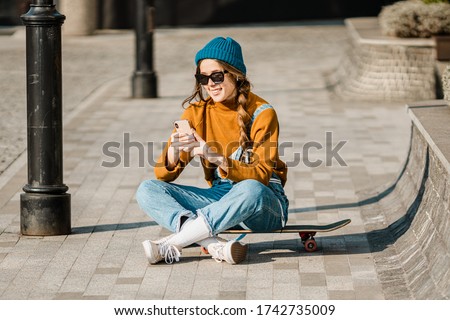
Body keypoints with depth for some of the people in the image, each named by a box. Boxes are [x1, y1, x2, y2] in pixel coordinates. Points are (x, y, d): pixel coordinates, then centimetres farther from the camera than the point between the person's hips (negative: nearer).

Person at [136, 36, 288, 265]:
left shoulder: (262, 113, -8)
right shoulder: (197, 112, 3)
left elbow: (261, 175, -17)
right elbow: (163, 175, 0)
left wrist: (216, 158, -31)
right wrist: (173, 151, -24)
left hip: (265, 205, -4)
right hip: (219, 197, 4)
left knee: (251, 190, -40)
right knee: (147, 190, -15)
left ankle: (173, 243, -33)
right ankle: (214, 244, -38)